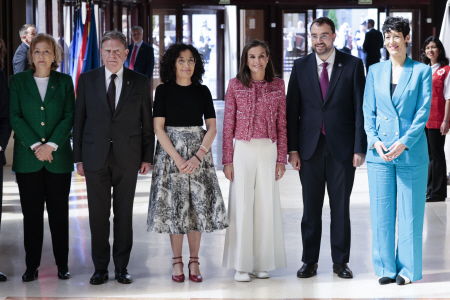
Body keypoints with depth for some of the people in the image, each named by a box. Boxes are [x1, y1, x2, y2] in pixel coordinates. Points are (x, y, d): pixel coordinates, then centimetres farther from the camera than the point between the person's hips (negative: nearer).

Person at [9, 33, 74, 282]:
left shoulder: (64, 81, 8)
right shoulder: (17, 81, 6)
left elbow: (69, 117, 0)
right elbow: (15, 116, -1)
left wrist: (51, 145, -12)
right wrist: (35, 146, -12)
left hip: (58, 158, 0)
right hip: (27, 158, 0)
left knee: (59, 213, 4)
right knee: (31, 214, 3)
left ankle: (62, 264, 13)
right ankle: (31, 266, 11)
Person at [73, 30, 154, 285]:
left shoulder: (140, 82, 3)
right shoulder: (87, 80, 5)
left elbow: (147, 123, 5)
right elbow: (79, 120, 5)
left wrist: (147, 157, 0)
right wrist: (78, 157, 1)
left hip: (127, 158, 0)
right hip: (95, 156, 0)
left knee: (124, 215, 6)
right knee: (98, 215, 5)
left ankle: (122, 267, 16)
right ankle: (101, 268, 16)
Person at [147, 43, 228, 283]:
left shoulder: (202, 91, 6)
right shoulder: (164, 90, 1)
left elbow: (212, 128, 2)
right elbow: (158, 128, -5)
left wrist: (198, 157, -11)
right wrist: (177, 158, -14)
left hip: (198, 153, 2)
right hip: (170, 153, -2)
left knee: (197, 206, 0)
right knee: (175, 206, 0)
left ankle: (194, 262, 8)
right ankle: (177, 262, 9)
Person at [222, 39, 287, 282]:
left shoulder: (277, 85, 7)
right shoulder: (235, 85, 1)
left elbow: (282, 124, 8)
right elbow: (228, 125, 2)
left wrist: (281, 158, 4)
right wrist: (227, 159, -2)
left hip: (268, 150, 2)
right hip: (243, 150, -2)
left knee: (266, 205, 4)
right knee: (242, 205, -1)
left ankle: (262, 263, 14)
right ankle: (241, 265, 7)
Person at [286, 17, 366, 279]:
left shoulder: (353, 65, 0)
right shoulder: (301, 67, 5)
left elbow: (361, 108, -2)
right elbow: (292, 110, 5)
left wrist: (360, 147, -8)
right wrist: (292, 149, -1)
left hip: (342, 147, -1)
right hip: (310, 147, 2)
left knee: (341, 207, 6)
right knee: (311, 208, 6)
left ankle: (340, 261, 17)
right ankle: (310, 261, 15)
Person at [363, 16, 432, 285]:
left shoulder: (422, 71, 1)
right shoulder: (375, 71, 10)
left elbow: (423, 112, -4)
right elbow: (368, 111, 8)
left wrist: (404, 143, -14)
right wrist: (375, 140, -7)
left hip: (411, 152, -3)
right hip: (380, 152, 3)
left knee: (410, 213, 2)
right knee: (381, 213, 5)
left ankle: (408, 269, 13)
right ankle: (386, 268, 16)